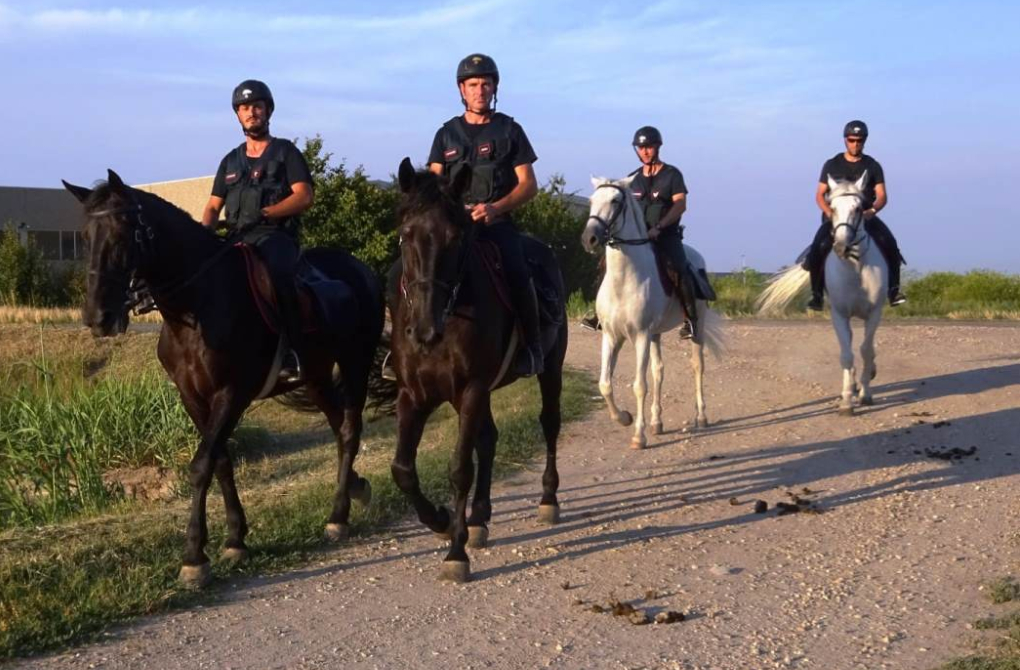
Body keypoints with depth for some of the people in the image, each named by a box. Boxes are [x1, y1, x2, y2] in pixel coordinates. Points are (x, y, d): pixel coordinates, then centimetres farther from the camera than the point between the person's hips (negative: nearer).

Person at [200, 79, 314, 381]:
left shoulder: (285, 151, 9)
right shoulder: (231, 161, 24)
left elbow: (304, 197, -3)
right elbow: (213, 207, 19)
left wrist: (262, 213, -13)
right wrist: (203, 231, -4)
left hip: (276, 235, -6)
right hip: (237, 239, 6)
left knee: (277, 272, -38)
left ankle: (293, 352, -35)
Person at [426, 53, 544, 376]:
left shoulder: (509, 130, 9)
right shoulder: (447, 133, 15)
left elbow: (528, 184, 3)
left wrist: (495, 208, -14)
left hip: (498, 222, -2)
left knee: (517, 274, -29)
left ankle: (530, 346, -15)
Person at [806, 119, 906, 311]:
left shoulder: (872, 166, 8)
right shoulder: (832, 165, 8)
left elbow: (882, 196, 2)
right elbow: (819, 195, 6)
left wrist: (872, 210, -20)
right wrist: (829, 212, -14)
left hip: (866, 216, 1)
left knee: (889, 244, -25)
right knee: (819, 247, -27)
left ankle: (894, 289, -16)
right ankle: (816, 294, -17)